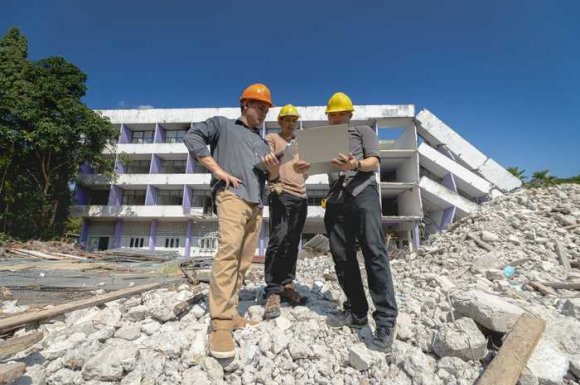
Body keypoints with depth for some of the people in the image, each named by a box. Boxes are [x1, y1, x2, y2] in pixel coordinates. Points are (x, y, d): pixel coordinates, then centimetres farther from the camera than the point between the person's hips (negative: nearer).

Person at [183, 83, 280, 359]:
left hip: (256, 203, 7)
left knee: (244, 260, 5)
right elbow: (192, 136, 0)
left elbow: (271, 177, 23)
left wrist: (274, 168, -2)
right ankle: (220, 323, -20)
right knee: (229, 251, -23)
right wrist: (217, 169, -8)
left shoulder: (262, 143, 30)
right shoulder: (222, 124, 15)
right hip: (231, 195, -7)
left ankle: (229, 311, 15)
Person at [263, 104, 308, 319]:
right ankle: (273, 292, -10)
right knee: (278, 240, -14)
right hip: (281, 194, -5)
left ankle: (287, 285, 11)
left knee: (292, 243, 4)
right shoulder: (272, 138, 11)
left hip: (301, 196, 6)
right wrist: (274, 183, -21)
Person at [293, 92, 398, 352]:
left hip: (362, 192, -4)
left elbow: (374, 161, 3)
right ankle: (356, 312, 12)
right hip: (335, 199, 5)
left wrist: (355, 165, -20)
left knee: (374, 253, -13)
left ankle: (386, 320, -11)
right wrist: (301, 168, -10)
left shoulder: (364, 131, 18)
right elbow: (315, 163, 15)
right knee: (342, 257, 2)